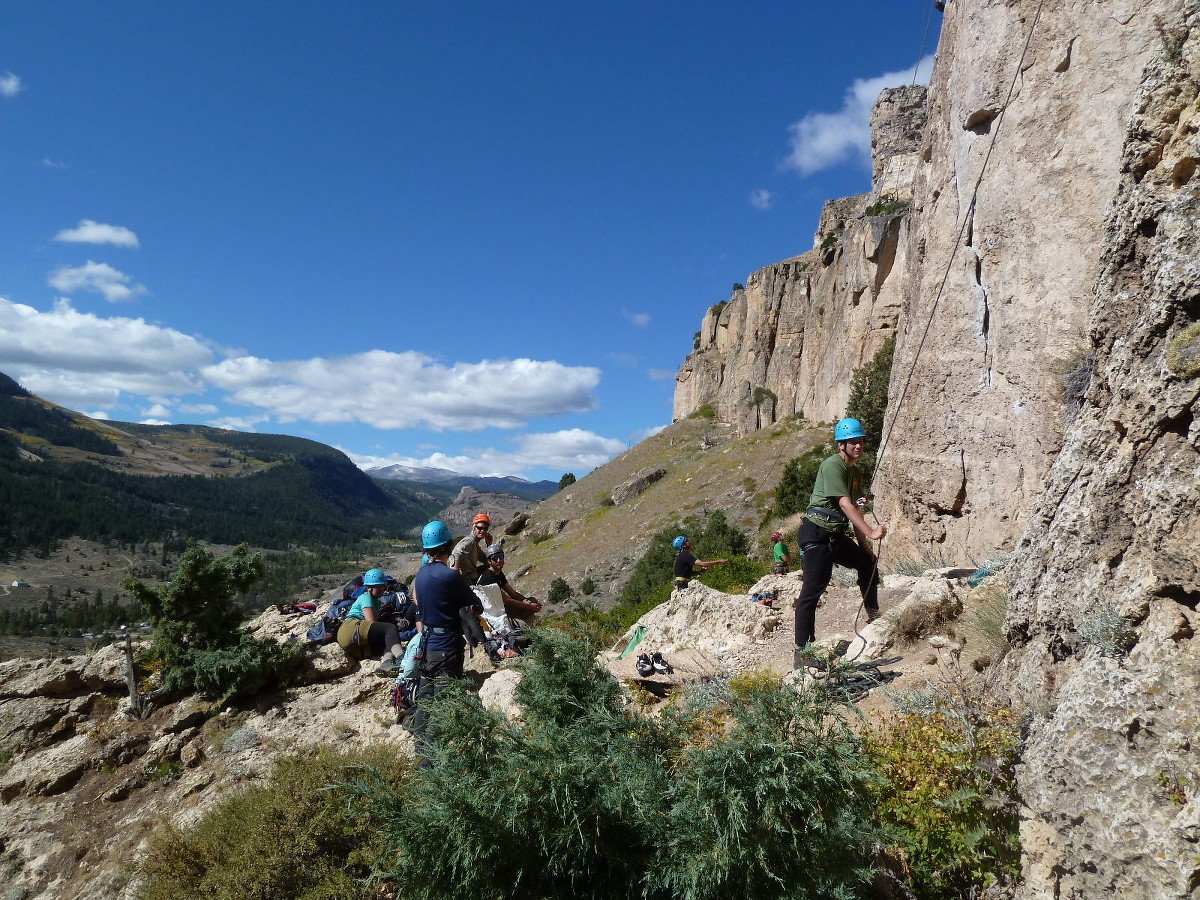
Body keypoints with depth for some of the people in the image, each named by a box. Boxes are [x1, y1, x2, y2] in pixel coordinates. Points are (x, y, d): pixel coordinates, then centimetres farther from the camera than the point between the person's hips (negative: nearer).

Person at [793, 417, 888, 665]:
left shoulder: (855, 472, 16)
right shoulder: (833, 465, -14)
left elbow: (854, 512, 20)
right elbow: (845, 504, -23)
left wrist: (864, 545, 18)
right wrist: (871, 532, -28)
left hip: (836, 535, 10)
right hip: (817, 533, -10)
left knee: (868, 562, 22)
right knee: (812, 591, -11)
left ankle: (874, 616, 39)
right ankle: (803, 648, -9)